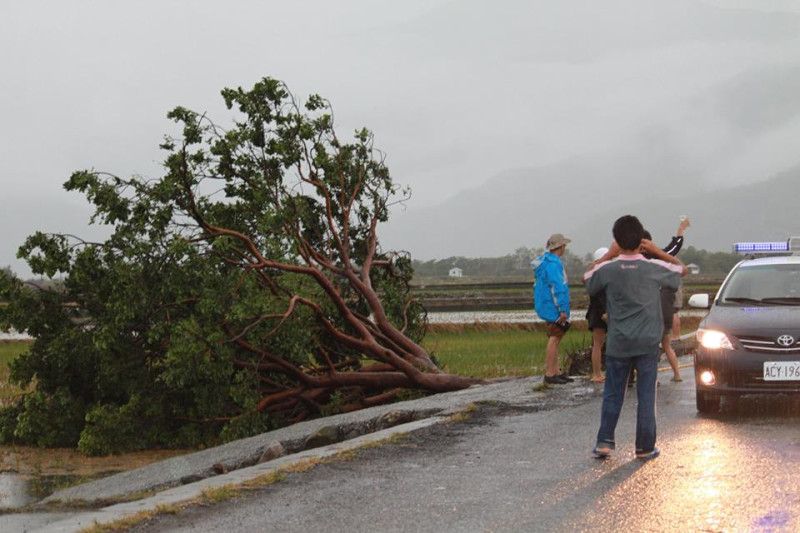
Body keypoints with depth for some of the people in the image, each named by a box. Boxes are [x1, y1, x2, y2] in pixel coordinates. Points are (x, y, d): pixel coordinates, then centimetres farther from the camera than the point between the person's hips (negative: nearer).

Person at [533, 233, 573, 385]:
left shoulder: (545, 260, 15)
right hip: (554, 307, -11)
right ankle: (549, 374, -8)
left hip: (548, 307, 11)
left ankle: (555, 372, 19)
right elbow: (556, 287, -22)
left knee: (555, 338, 14)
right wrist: (562, 309, -22)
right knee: (554, 339, -8)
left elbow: (538, 286, 21)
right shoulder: (553, 263, -18)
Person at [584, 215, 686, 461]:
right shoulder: (654, 268, -8)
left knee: (612, 394, 11)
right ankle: (645, 447, 6)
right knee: (646, 394, 5)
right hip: (647, 343, -1)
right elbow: (682, 269, 11)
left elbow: (587, 278, 15)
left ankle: (604, 442, 6)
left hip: (618, 343, 1)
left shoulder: (607, 269, -8)